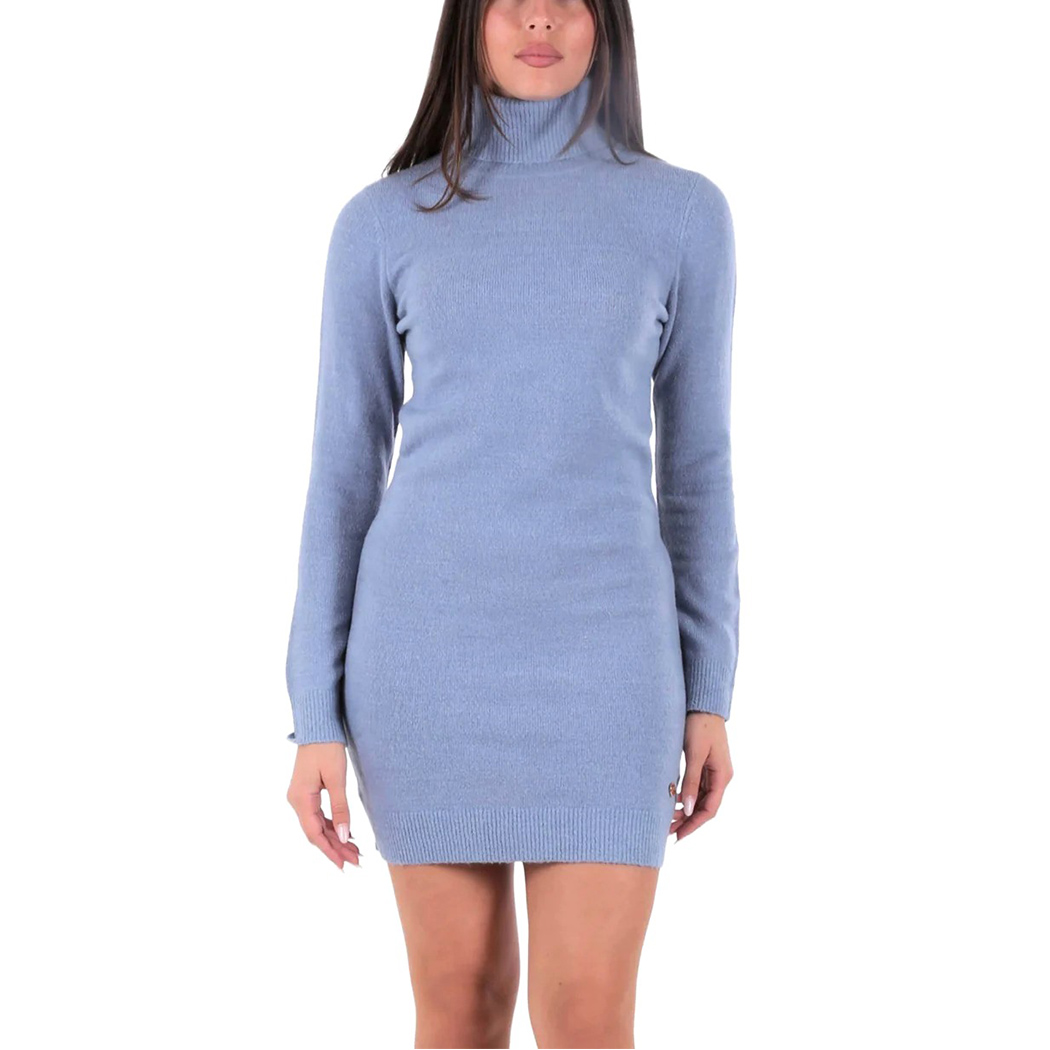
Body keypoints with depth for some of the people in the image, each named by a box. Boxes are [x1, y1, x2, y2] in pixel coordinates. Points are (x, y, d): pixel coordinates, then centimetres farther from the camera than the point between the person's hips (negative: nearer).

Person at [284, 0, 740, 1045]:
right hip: (429, 644, 1)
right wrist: (317, 715, 1)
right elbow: (343, 470, 5)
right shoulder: (381, 223, 4)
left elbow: (696, 459, 8)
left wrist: (709, 692, 6)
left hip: (600, 652, 0)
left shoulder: (684, 213, 4)